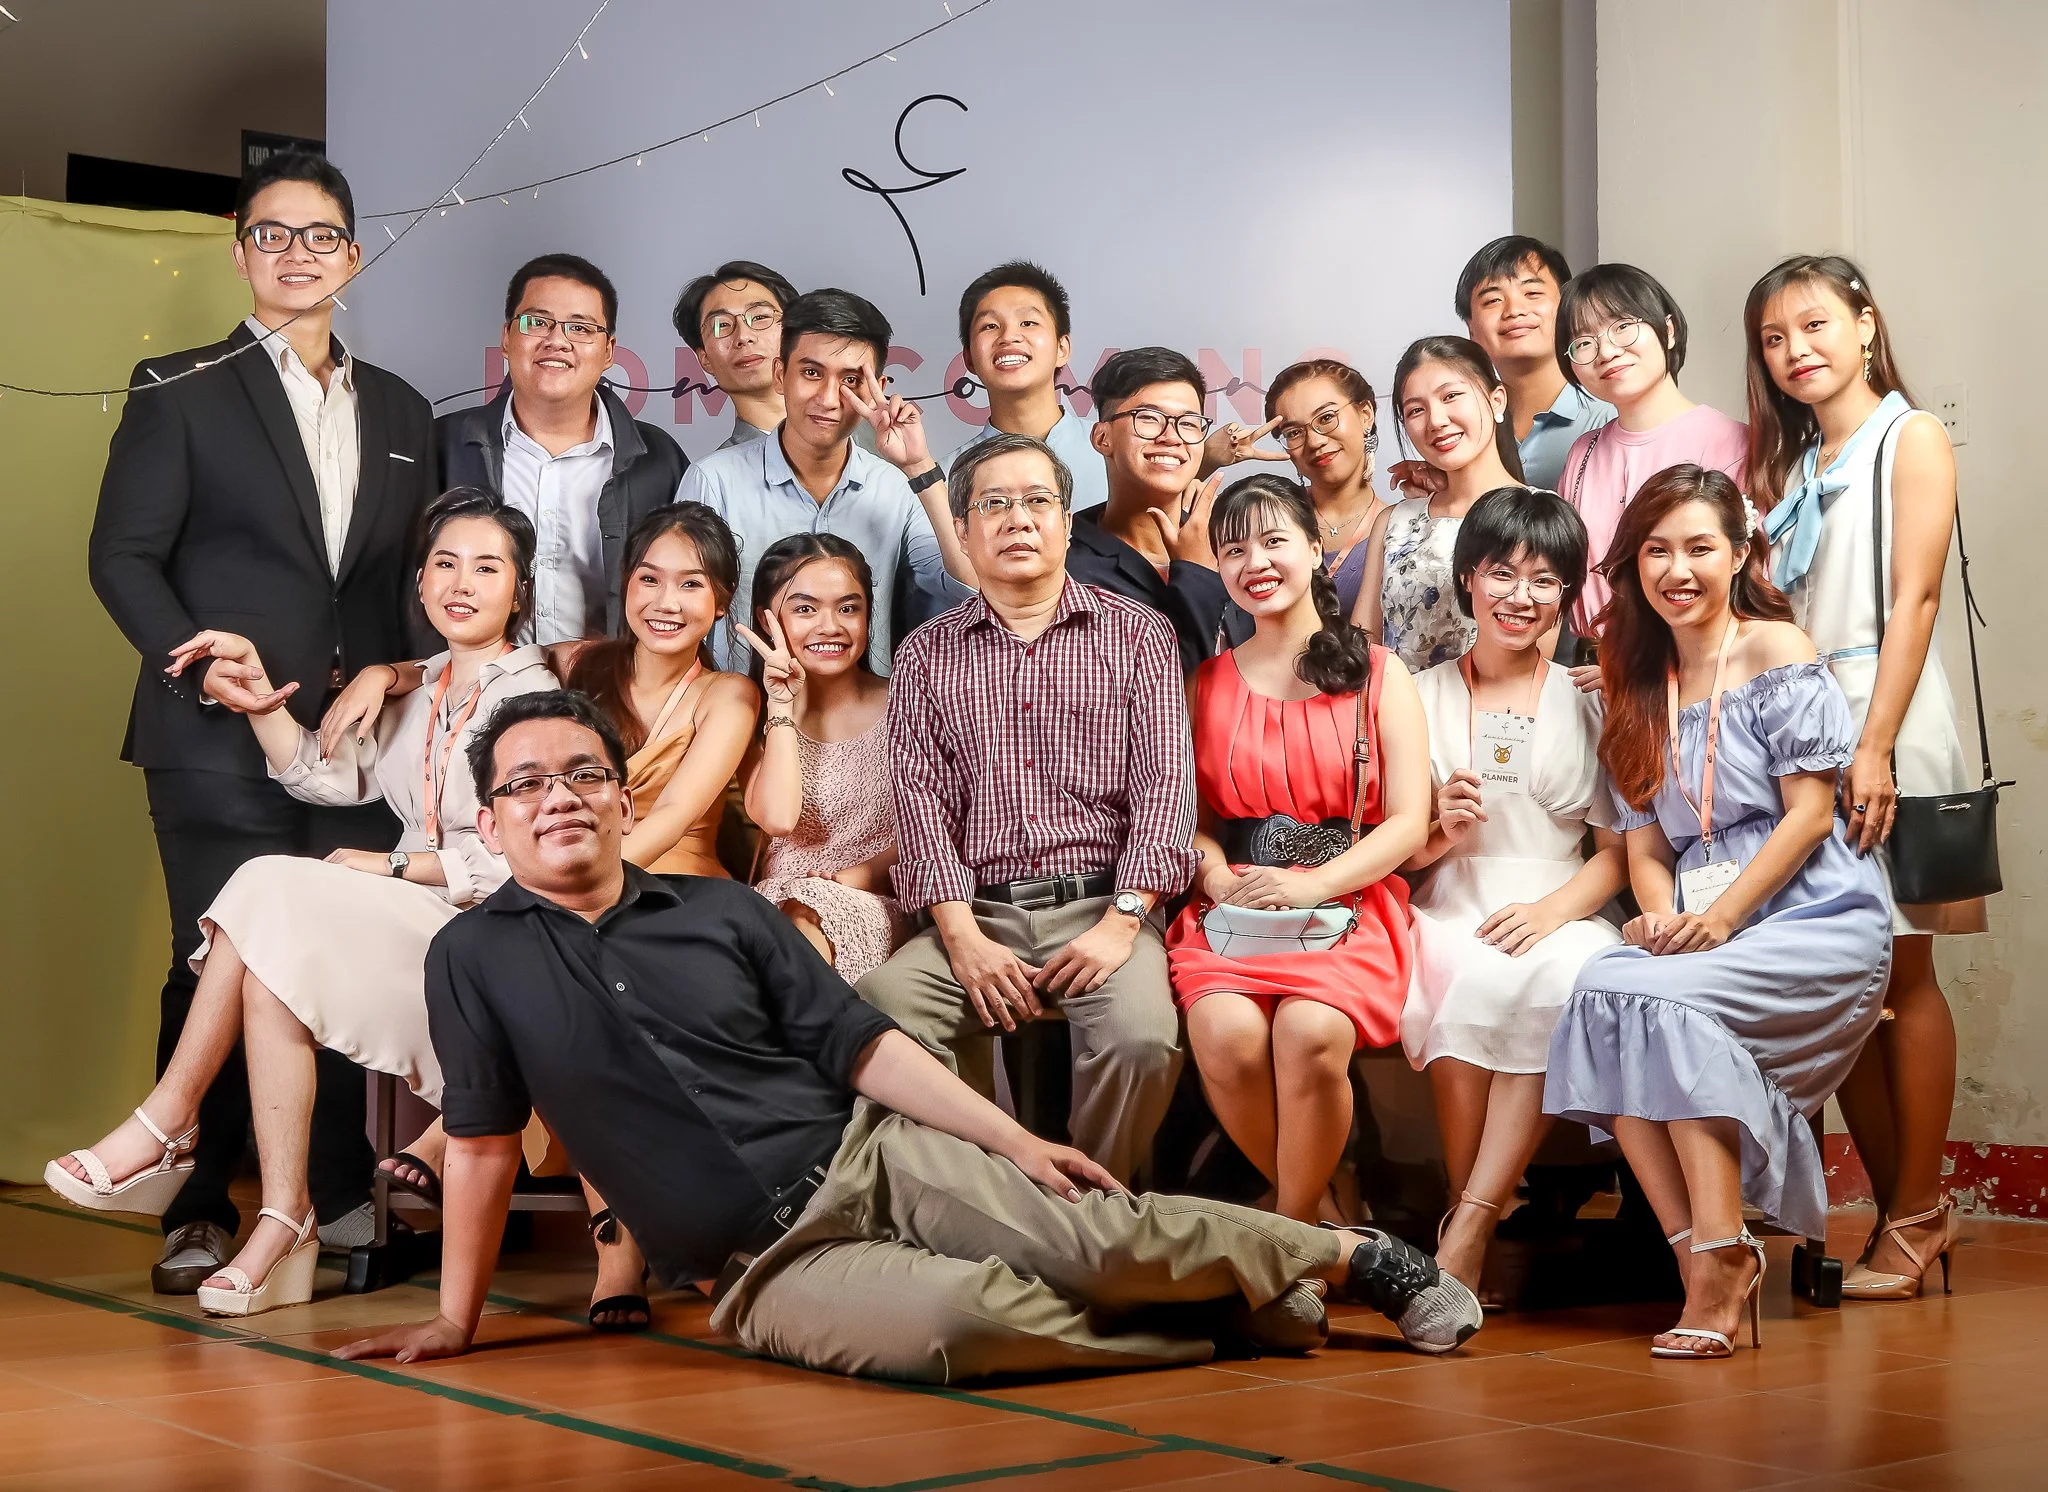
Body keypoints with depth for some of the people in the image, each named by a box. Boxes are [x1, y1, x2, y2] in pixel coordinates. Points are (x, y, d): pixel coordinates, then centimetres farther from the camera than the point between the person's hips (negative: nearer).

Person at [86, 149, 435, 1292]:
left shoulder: (402, 413, 18)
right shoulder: (180, 392, 6)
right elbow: (122, 556, 0)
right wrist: (203, 664, -13)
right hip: (223, 739, -3)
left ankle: (345, 1196, 14)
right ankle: (202, 1213, 5)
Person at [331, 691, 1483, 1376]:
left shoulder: (721, 909, 6)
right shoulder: (474, 958, 2)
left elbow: (861, 1046, 3)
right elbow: (484, 1141, 7)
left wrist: (1015, 1140, -4)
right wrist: (457, 1319, 7)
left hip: (875, 1157, 2)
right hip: (771, 1263, -2)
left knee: (1112, 1240, -19)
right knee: (966, 1319, -32)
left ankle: (1358, 1261, 1)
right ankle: (1227, 1322, -11)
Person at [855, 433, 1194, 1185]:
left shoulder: (1137, 635, 10)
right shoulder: (927, 655, 14)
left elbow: (1165, 781, 1)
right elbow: (920, 799, 4)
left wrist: (1122, 922, -13)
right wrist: (963, 937, -10)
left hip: (1101, 904, -1)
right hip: (978, 912, 1)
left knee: (1141, 1036, -31)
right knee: (880, 1011, -28)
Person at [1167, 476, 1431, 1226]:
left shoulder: (1378, 674, 9)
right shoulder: (1206, 683, 17)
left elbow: (1409, 824, 1)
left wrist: (1312, 884, -14)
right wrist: (1220, 879, -12)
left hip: (1348, 903, -2)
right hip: (1231, 907, 2)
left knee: (1309, 1031, -33)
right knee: (1225, 1034, -30)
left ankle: (1293, 1228, -10)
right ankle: (1312, 1208, -4)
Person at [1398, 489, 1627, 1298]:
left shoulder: (1588, 702, 13)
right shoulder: (1421, 696, 15)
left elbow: (1619, 850, 7)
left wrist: (1554, 908, -12)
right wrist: (1442, 833, -8)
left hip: (1560, 919, 0)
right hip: (1446, 918, 0)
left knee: (1558, 985, -36)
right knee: (1471, 983, -36)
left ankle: (1463, 1239, -35)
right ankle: (1474, 1225, -25)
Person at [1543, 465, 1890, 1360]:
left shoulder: (1775, 650, -1)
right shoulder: (1639, 682, 18)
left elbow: (1810, 813, -8)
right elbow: (1643, 835, 13)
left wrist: (1721, 916, -18)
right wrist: (1661, 913, -8)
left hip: (1811, 918, -5)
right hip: (1695, 928, 5)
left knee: (1660, 1000, -32)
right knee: (1598, 993, -27)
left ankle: (1720, 1253, -27)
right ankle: (1701, 1253, -25)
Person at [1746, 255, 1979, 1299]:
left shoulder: (1910, 439, 1)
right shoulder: (1788, 466, 20)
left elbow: (1914, 598, -9)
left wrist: (1876, 743, -18)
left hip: (1884, 713, -6)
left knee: (1898, 974, -3)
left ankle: (1917, 1218, 2)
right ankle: (1899, 1208, 10)